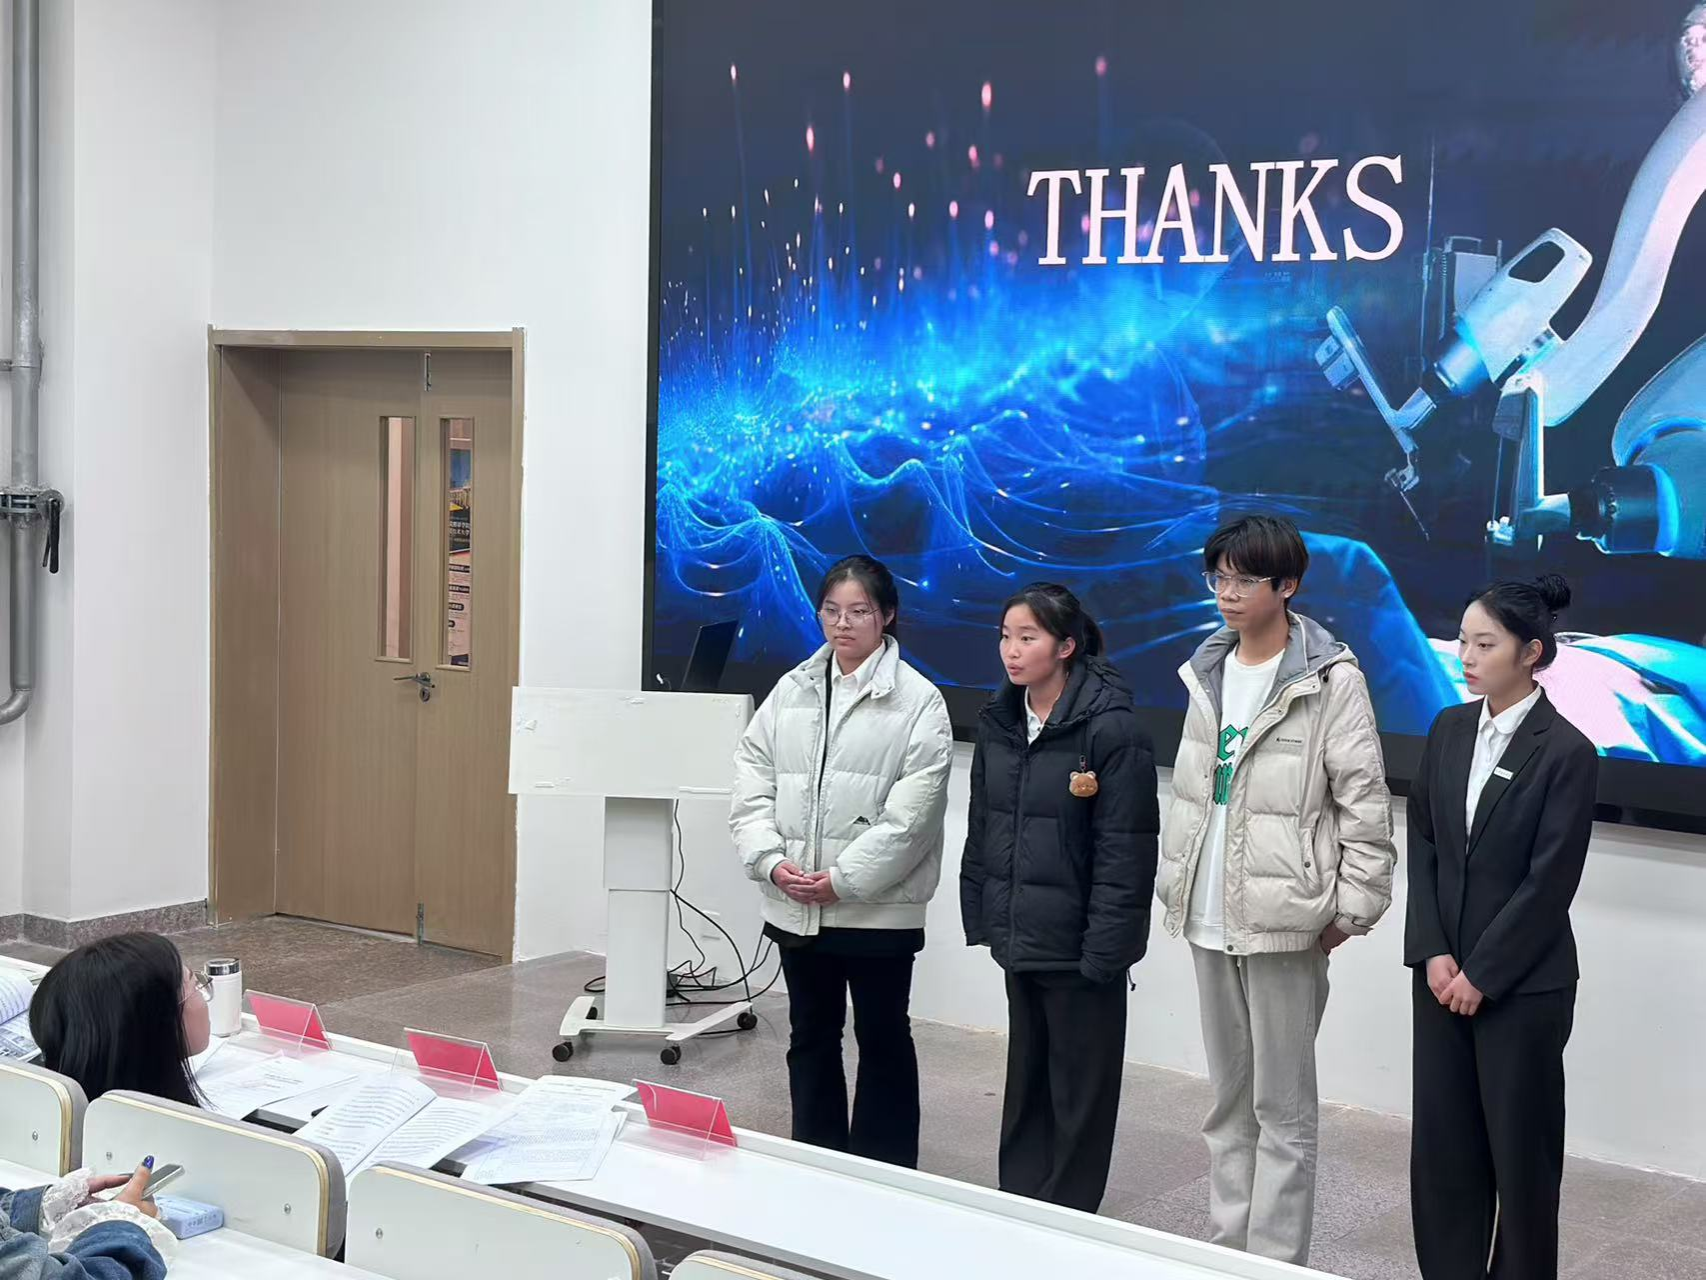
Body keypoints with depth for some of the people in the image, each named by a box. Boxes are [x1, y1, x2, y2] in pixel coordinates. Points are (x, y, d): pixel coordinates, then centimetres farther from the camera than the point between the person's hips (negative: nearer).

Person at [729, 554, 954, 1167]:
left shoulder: (918, 702, -6)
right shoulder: (790, 692, 8)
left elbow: (911, 812, -13)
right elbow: (753, 787, 5)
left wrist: (842, 879, -17)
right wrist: (771, 861, -10)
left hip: (878, 907, -4)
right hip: (795, 905, 5)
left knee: (883, 1037, 8)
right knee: (810, 1037, 15)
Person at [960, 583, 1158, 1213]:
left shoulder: (1110, 726, -15)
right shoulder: (998, 722, 7)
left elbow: (1125, 850, -16)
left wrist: (1104, 945, -18)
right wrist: (980, 916, 10)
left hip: (1078, 947, -7)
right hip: (1019, 937, 7)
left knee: (1079, 1090, 6)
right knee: (1025, 1080, 17)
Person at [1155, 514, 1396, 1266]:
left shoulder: (1330, 680, -11)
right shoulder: (1208, 671, 10)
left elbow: (1365, 804, -11)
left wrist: (1352, 910, -11)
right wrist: (1172, 883, 14)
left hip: (1283, 922, -6)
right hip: (1208, 922, 7)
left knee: (1282, 1107, 1)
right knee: (1229, 1100, 16)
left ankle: (1275, 1260, 9)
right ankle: (1226, 1247, 26)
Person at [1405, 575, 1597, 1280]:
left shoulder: (1567, 752, -11)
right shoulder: (1448, 729, 5)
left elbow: (1550, 883, -13)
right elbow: (1422, 844, 6)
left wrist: (1482, 975, -12)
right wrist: (1433, 953, -4)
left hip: (1522, 984, -5)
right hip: (1442, 973, 5)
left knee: (1519, 1149, 6)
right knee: (1441, 1140, 8)